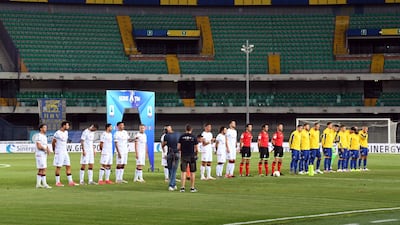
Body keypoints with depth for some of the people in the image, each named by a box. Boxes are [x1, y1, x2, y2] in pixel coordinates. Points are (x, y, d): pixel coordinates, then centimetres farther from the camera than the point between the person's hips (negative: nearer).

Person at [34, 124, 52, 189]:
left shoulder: (44, 136, 17)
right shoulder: (39, 136, -13)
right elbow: (39, 146, -21)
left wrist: (48, 150, -1)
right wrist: (45, 149, -11)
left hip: (44, 155, 10)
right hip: (40, 155, -10)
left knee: (40, 170, 10)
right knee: (43, 169, -11)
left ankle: (38, 184, 13)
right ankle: (44, 184, -11)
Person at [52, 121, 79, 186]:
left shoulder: (66, 132, 9)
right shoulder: (57, 133, -15)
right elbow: (53, 142, -5)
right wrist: (54, 150, 5)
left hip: (65, 152, 8)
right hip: (59, 152, -8)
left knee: (68, 166, 5)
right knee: (58, 167, -2)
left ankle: (70, 182, 6)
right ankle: (57, 182, 5)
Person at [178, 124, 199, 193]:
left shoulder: (181, 137, -1)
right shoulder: (194, 137, -5)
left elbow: (178, 147, -2)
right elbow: (196, 148, -4)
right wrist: (195, 153, 16)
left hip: (183, 156, 1)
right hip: (192, 156, -1)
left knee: (183, 172, 4)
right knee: (192, 172, 7)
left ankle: (182, 187, -1)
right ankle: (192, 188, 8)